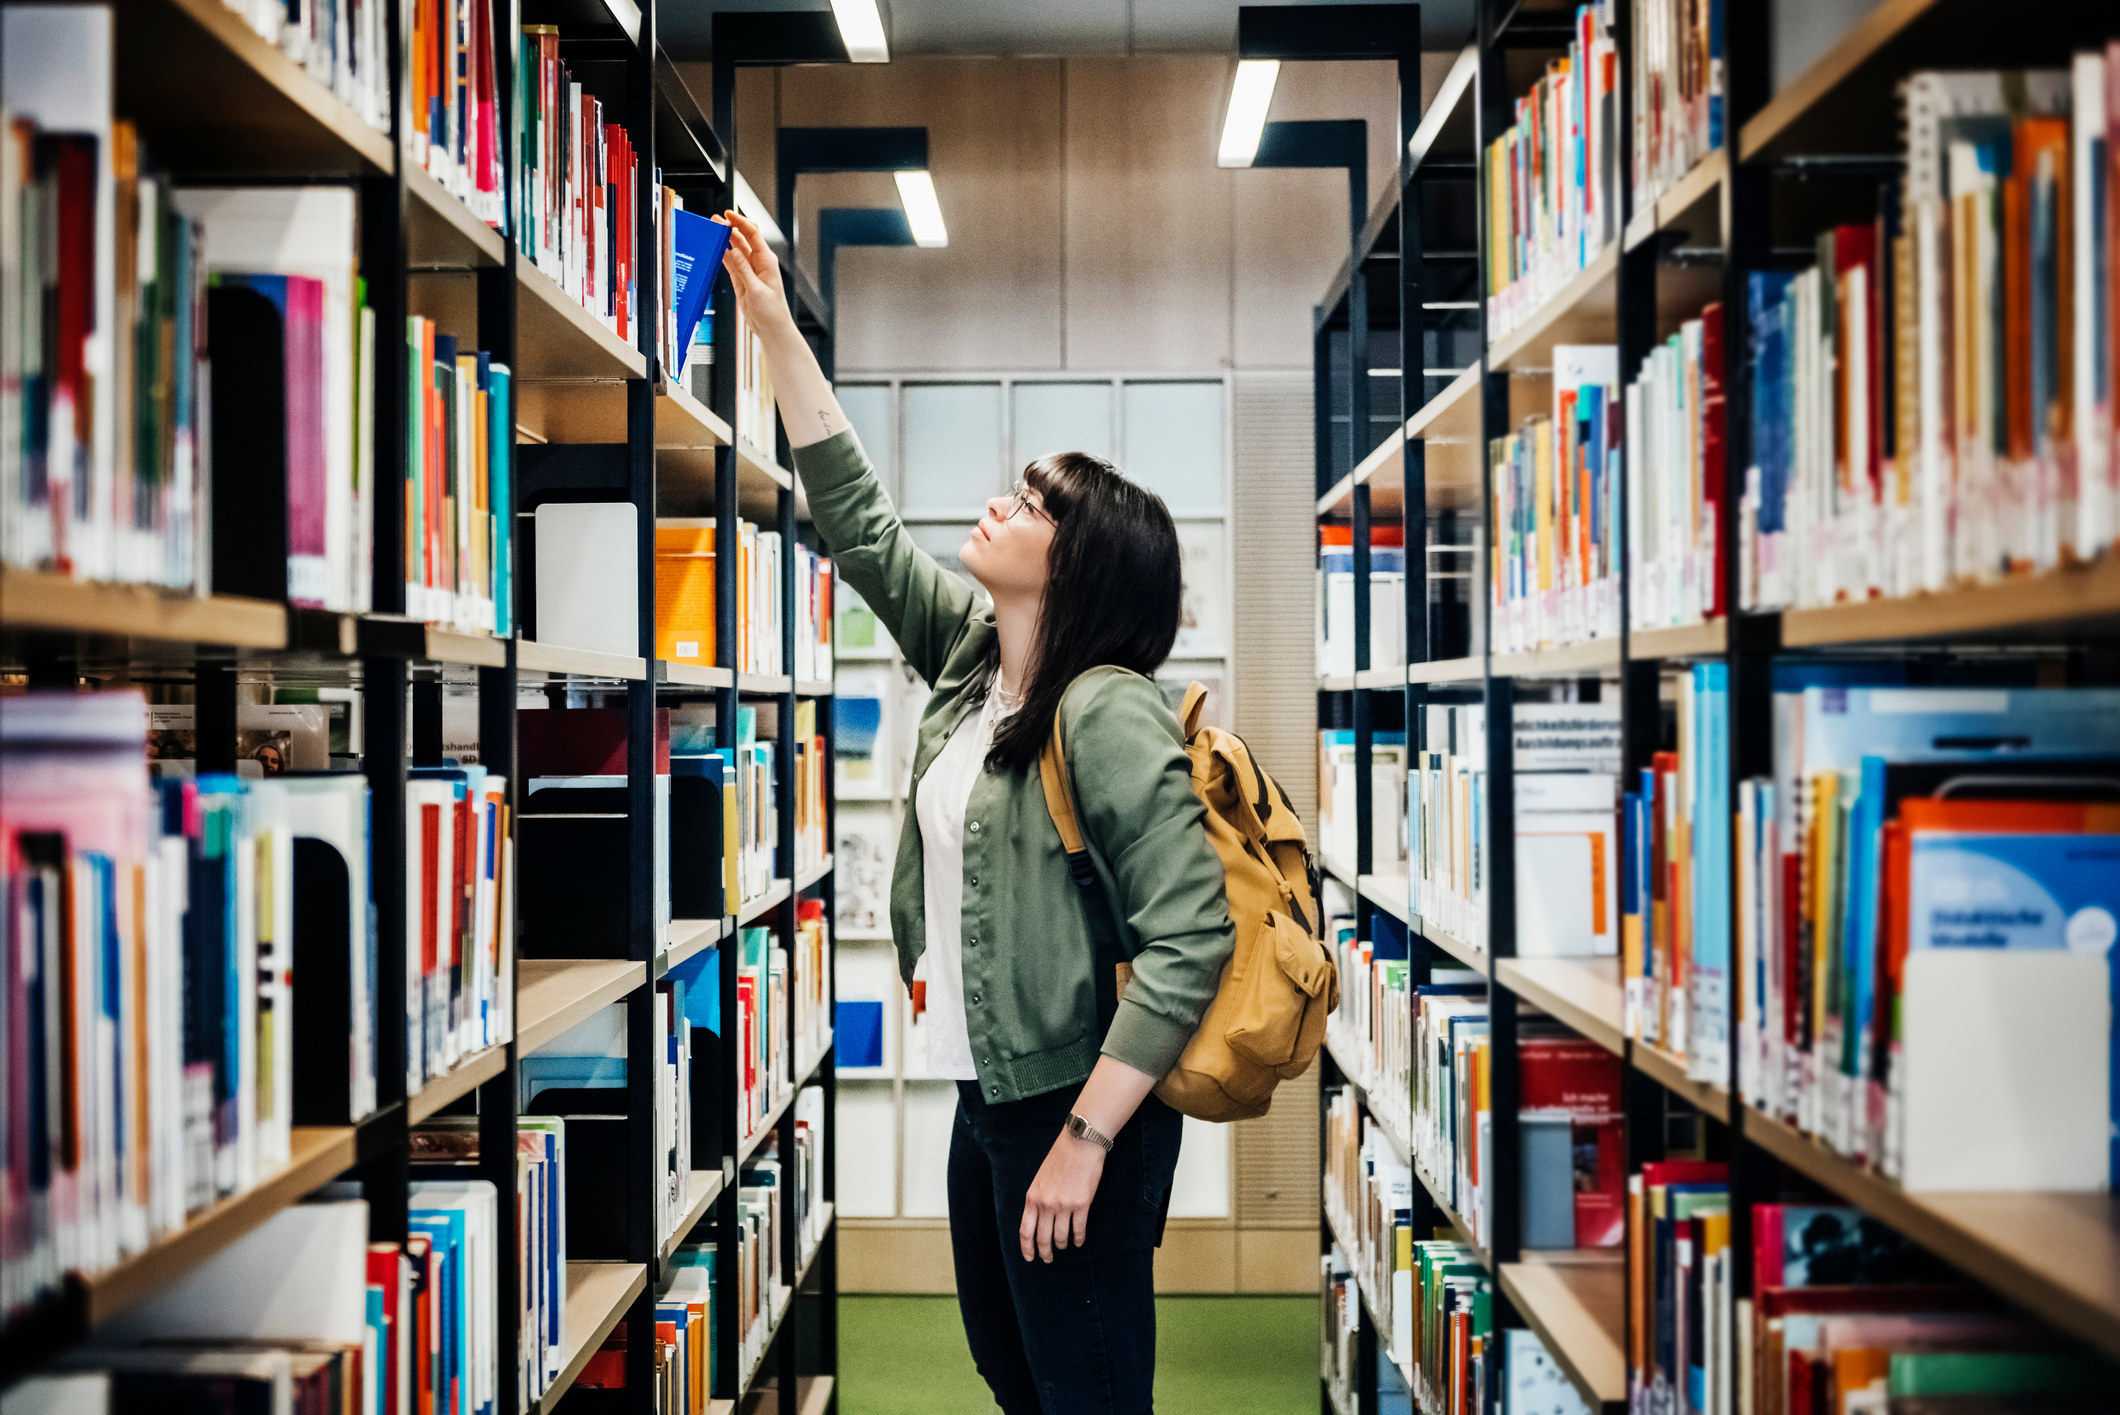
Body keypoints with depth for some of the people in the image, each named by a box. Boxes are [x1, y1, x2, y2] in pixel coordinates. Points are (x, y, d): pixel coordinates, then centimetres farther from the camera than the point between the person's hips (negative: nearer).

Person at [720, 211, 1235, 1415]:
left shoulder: (1109, 712, -19)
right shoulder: (969, 651, 6)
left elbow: (1190, 938, -25)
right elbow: (860, 522, 13)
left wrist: (1085, 1141, -24)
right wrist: (778, 331, 10)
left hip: (1077, 1106, -9)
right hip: (987, 1093, 9)